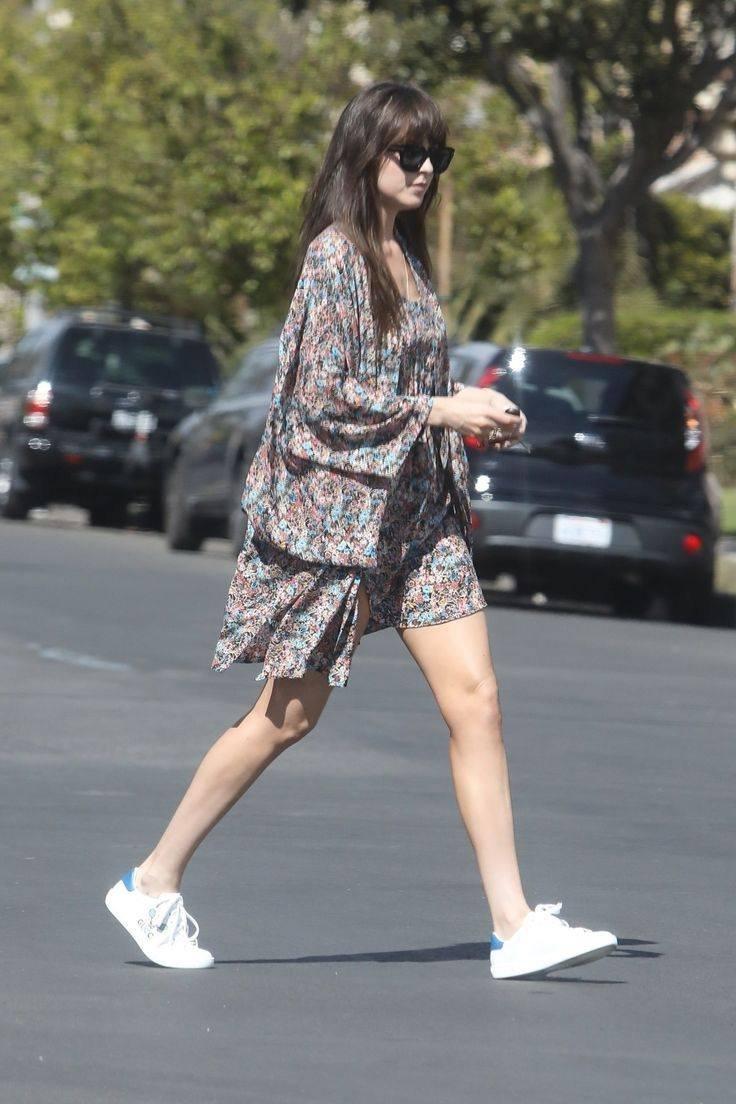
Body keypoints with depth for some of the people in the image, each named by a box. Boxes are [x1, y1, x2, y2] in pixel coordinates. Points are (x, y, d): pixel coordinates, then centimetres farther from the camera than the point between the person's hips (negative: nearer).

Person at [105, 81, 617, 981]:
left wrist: (476, 419, 6)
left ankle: (514, 926, -5)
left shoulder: (406, 255, 13)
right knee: (288, 716, 1)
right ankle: (153, 882, 16)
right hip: (337, 509, -7)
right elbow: (325, 395, -17)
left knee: (474, 701, -3)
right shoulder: (335, 256, -12)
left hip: (419, 514, 8)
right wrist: (443, 410, -15)